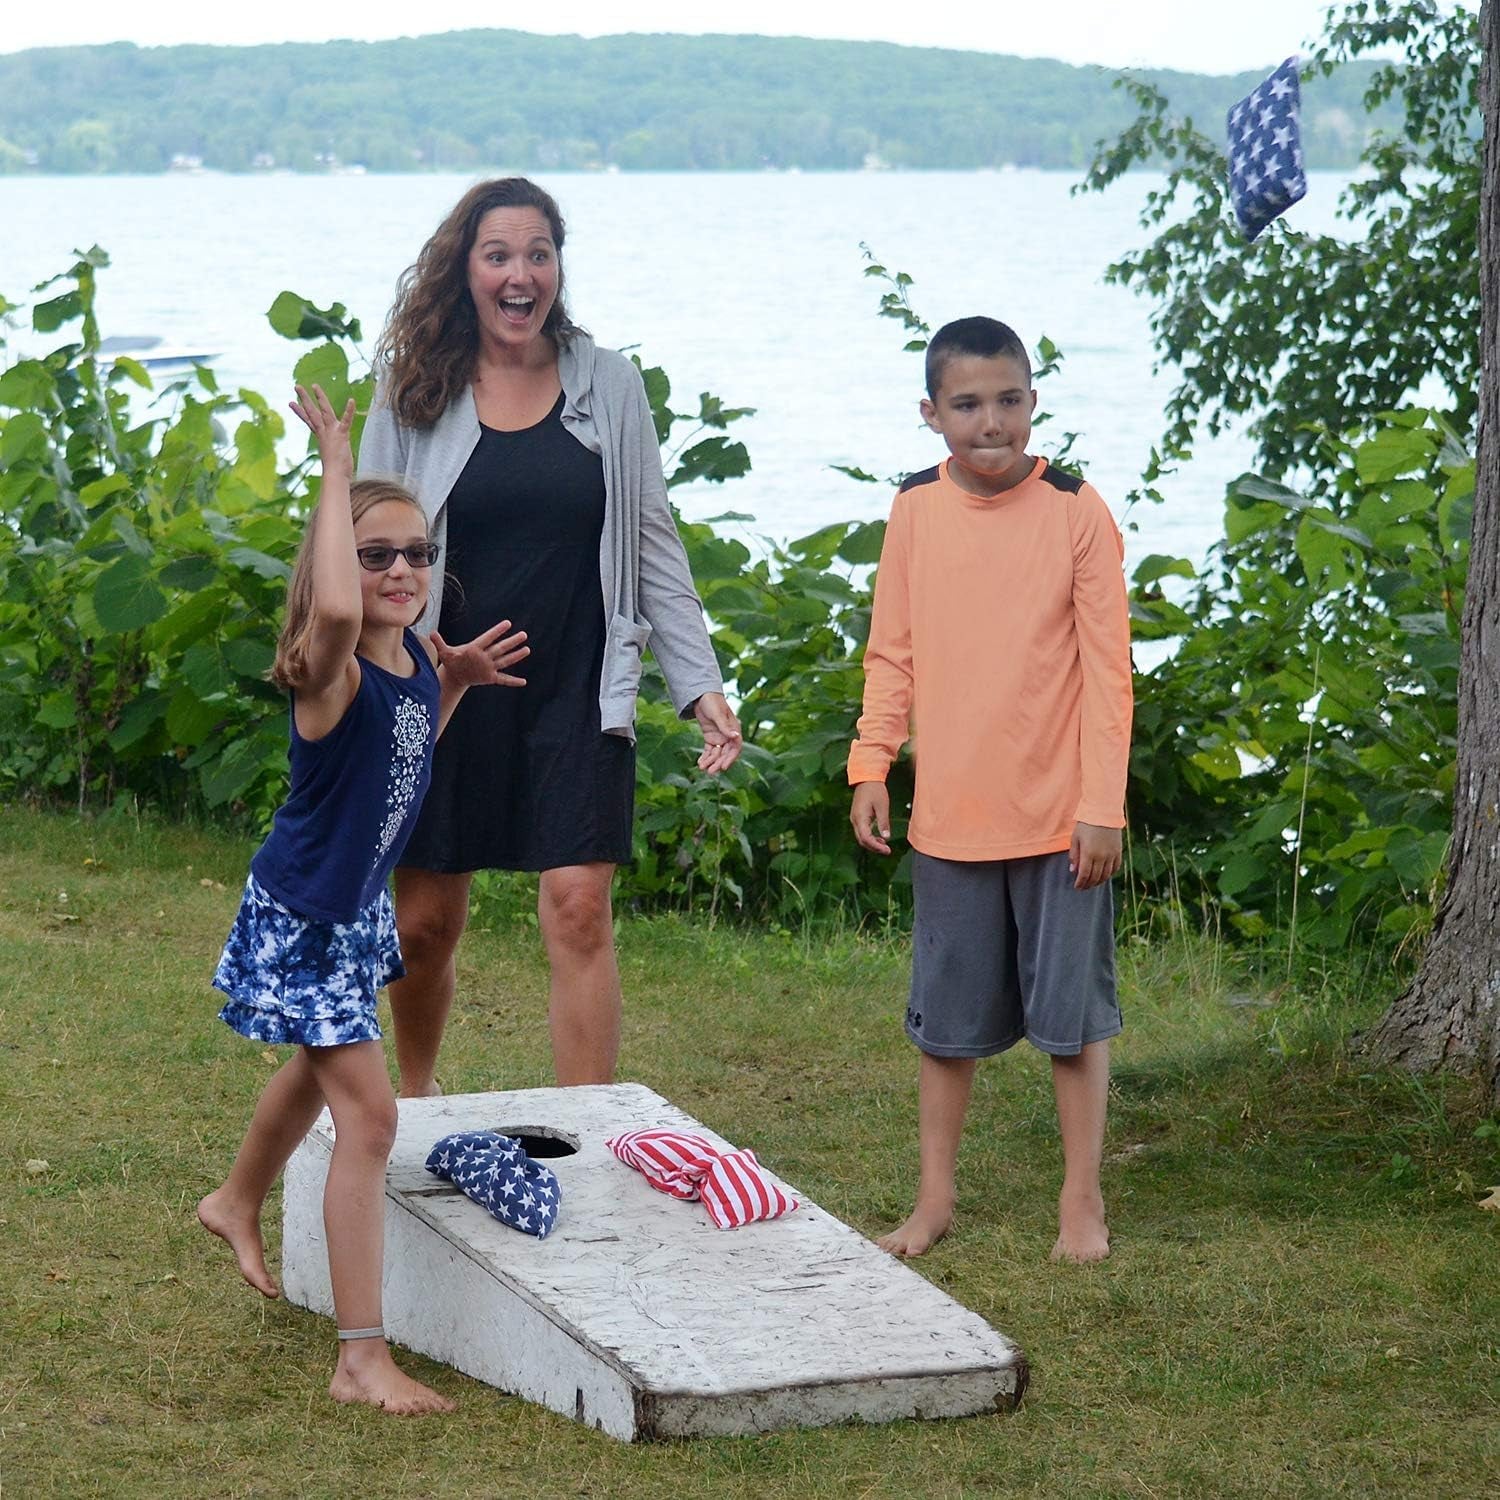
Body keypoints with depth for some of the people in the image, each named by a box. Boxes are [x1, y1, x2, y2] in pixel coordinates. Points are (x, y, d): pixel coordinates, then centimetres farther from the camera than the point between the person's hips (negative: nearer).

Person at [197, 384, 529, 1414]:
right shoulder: (328, 673, -28)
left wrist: (458, 681, 0)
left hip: (360, 909, 9)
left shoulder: (417, 656, -5)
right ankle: (363, 1360, -11)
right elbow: (335, 612, -55)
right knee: (369, 1114, -14)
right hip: (300, 922, -9)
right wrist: (337, 470, -44)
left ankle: (238, 1204, 60)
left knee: (321, 1070, 31)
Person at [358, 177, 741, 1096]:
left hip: (577, 692, 0)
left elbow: (653, 546, 7)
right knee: (424, 924, 7)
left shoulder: (607, 385, 3)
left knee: (579, 911, -10)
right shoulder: (417, 396, 1)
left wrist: (701, 684, 1)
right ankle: (416, 1101, 34)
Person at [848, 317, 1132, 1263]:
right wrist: (872, 764, -2)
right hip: (949, 813, 3)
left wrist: (1102, 804, -10)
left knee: (1073, 1013, 6)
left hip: (1061, 817, -3)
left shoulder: (1076, 512, -8)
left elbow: (1108, 670, -7)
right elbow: (892, 653, 7)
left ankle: (1083, 1198, 19)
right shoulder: (916, 512, 0)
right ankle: (936, 1196, 25)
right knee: (948, 1018, 12)